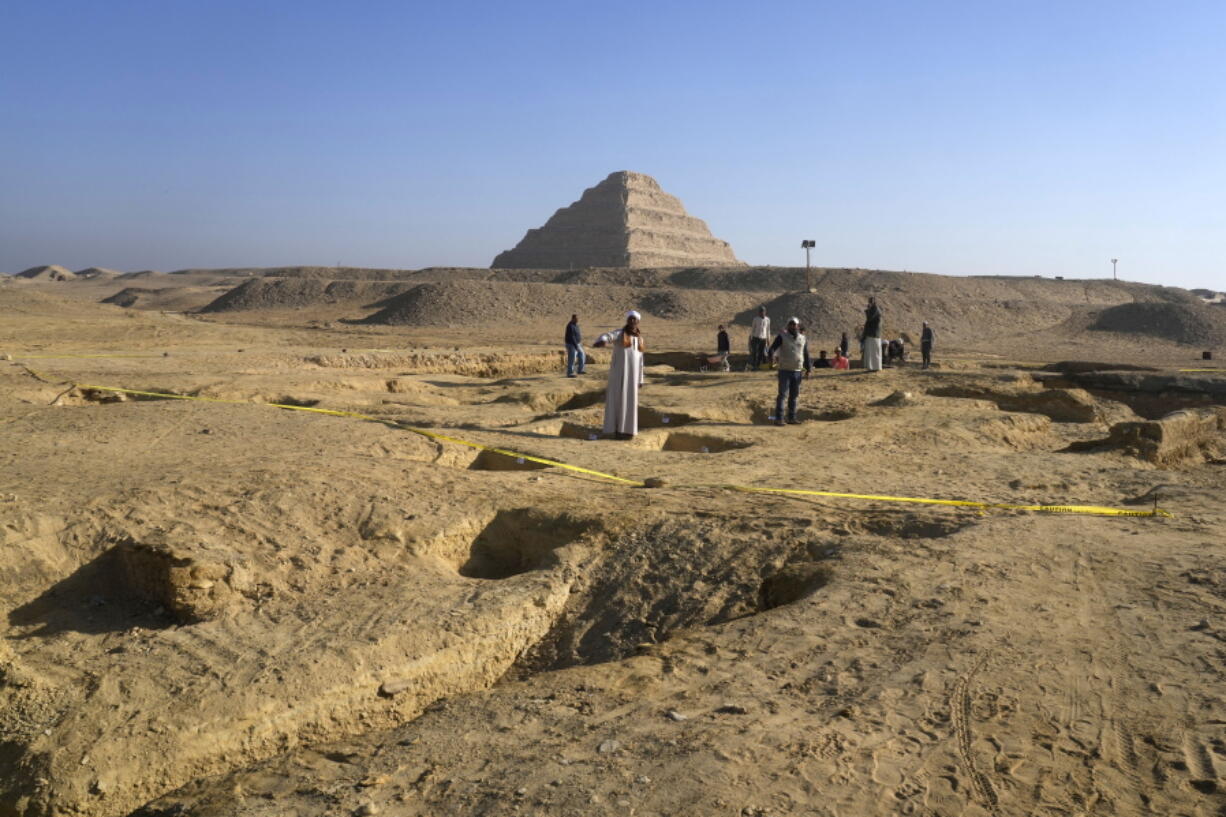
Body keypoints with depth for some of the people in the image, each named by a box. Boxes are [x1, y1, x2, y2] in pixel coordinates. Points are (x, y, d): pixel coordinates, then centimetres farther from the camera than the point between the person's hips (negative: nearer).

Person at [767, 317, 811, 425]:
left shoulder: (803, 339, 10)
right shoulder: (782, 336, -3)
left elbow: (806, 355, 17)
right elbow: (773, 347, -13)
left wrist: (808, 368, 12)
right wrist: (772, 355, -35)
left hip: (797, 371, 5)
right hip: (784, 370, -4)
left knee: (794, 395, 9)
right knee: (782, 394, -8)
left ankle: (791, 417, 16)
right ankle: (778, 418, -6)